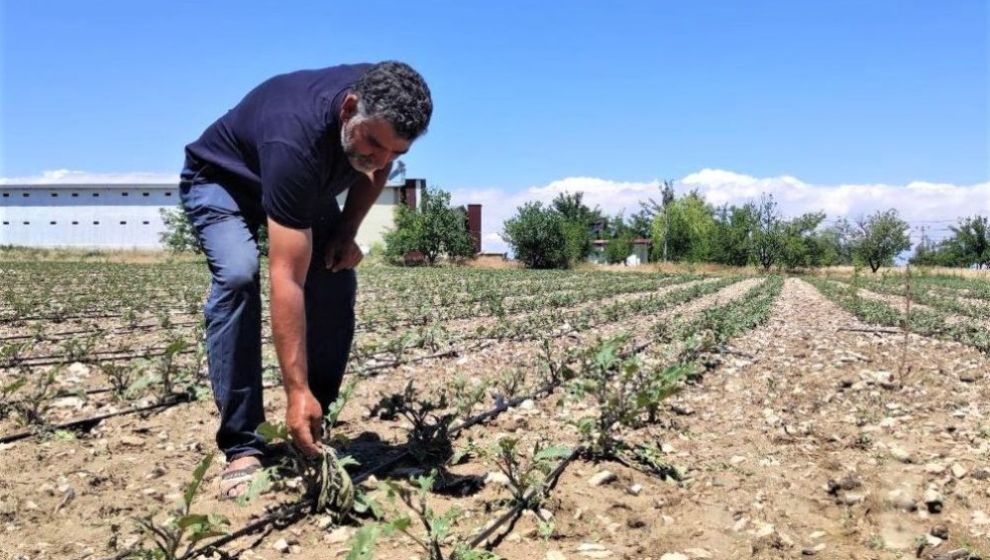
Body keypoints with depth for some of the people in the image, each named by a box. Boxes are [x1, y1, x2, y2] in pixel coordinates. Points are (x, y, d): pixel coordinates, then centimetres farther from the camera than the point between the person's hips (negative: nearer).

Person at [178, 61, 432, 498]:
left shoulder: (383, 107, -25)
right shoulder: (296, 142, -44)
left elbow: (375, 170, 1)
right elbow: (286, 280, -46)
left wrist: (346, 232, -13)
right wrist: (297, 392, -47)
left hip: (306, 189, 6)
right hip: (220, 179, -5)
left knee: (337, 279, -14)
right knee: (238, 276, -32)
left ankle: (313, 431, 1)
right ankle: (242, 448, -22)